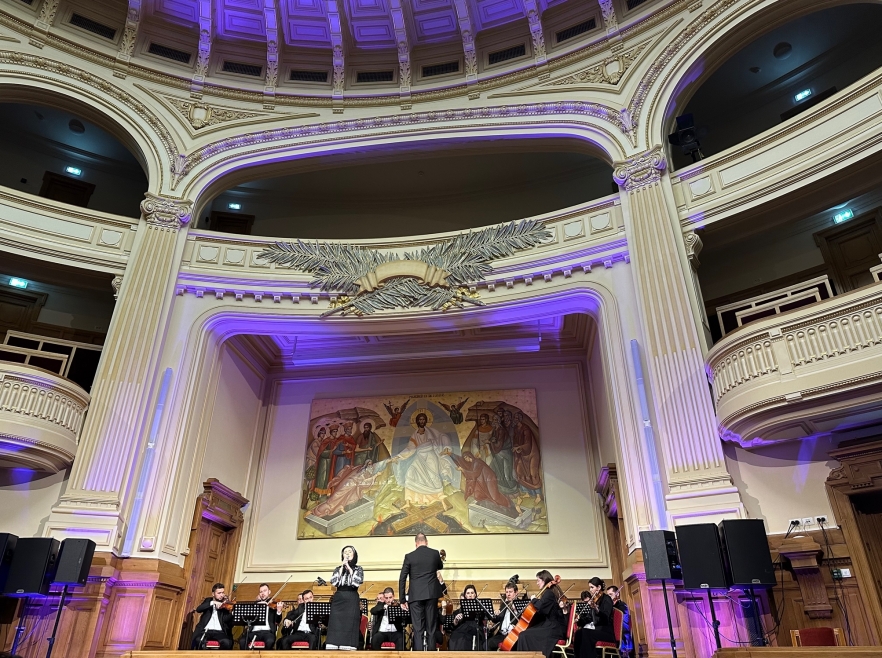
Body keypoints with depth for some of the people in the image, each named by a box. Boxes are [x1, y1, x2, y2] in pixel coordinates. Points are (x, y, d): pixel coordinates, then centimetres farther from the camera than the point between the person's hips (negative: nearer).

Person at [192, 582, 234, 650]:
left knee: (227, 642, -31)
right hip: (205, 630, 1)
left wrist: (231, 612, -24)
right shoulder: (208, 600, 17)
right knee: (198, 641, -33)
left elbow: (226, 620, -3)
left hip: (219, 631, -1)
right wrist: (212, 602, -14)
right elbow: (198, 609, -2)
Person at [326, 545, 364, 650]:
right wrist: (342, 567, -4)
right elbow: (333, 582, -1)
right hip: (338, 599, 2)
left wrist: (349, 567, -7)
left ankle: (349, 648, -7)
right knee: (335, 625, -6)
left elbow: (357, 583, -9)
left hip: (352, 600, -2)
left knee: (350, 626, -7)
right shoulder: (338, 569, 15)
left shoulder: (358, 569, 8)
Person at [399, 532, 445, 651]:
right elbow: (440, 567, 25)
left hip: (416, 596, -1)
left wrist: (402, 599, 2)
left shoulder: (409, 556, -1)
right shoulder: (435, 553, 3)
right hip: (432, 594, 1)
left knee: (418, 629, 1)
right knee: (431, 627, 9)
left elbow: (402, 579, -3)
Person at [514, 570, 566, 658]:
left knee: (524, 636, -16)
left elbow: (539, 607, -25)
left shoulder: (548, 593, -14)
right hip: (555, 627, 10)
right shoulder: (553, 591, 14)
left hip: (554, 629, -10)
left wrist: (534, 599, -7)